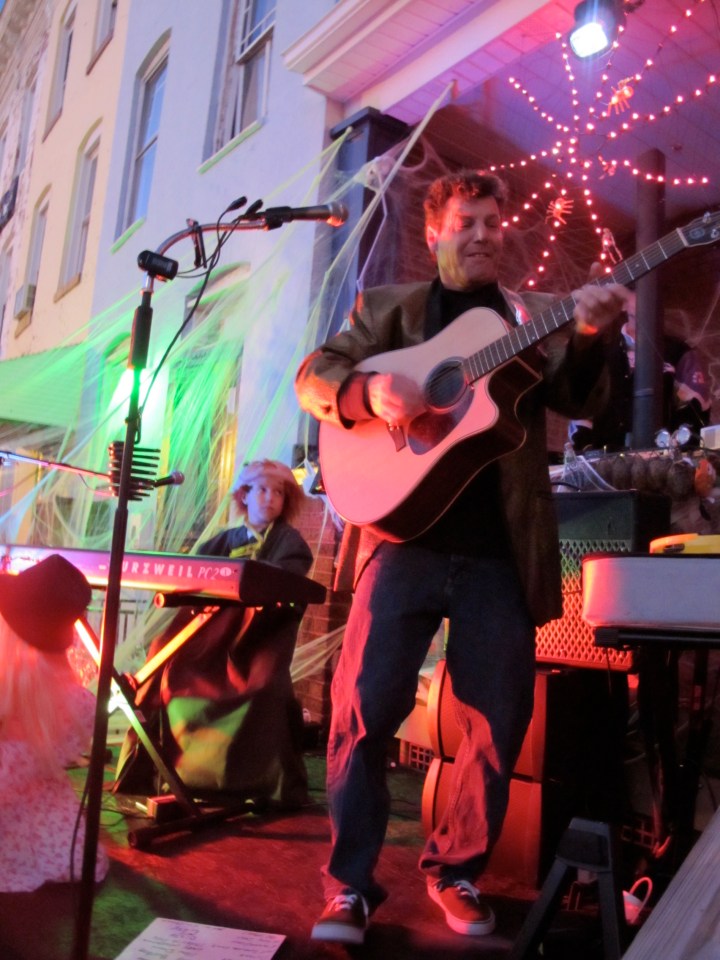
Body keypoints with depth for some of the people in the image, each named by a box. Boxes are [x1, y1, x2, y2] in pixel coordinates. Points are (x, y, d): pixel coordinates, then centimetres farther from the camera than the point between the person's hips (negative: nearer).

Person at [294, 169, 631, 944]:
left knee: (502, 720, 5)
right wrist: (372, 391, -18)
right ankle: (349, 886, 12)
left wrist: (588, 339, -16)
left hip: (501, 550, 2)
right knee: (364, 708, -4)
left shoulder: (535, 316, 16)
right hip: (404, 537, -1)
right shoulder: (388, 306, 13)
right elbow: (314, 375, 4)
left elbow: (576, 400, 4)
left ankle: (456, 870, 25)